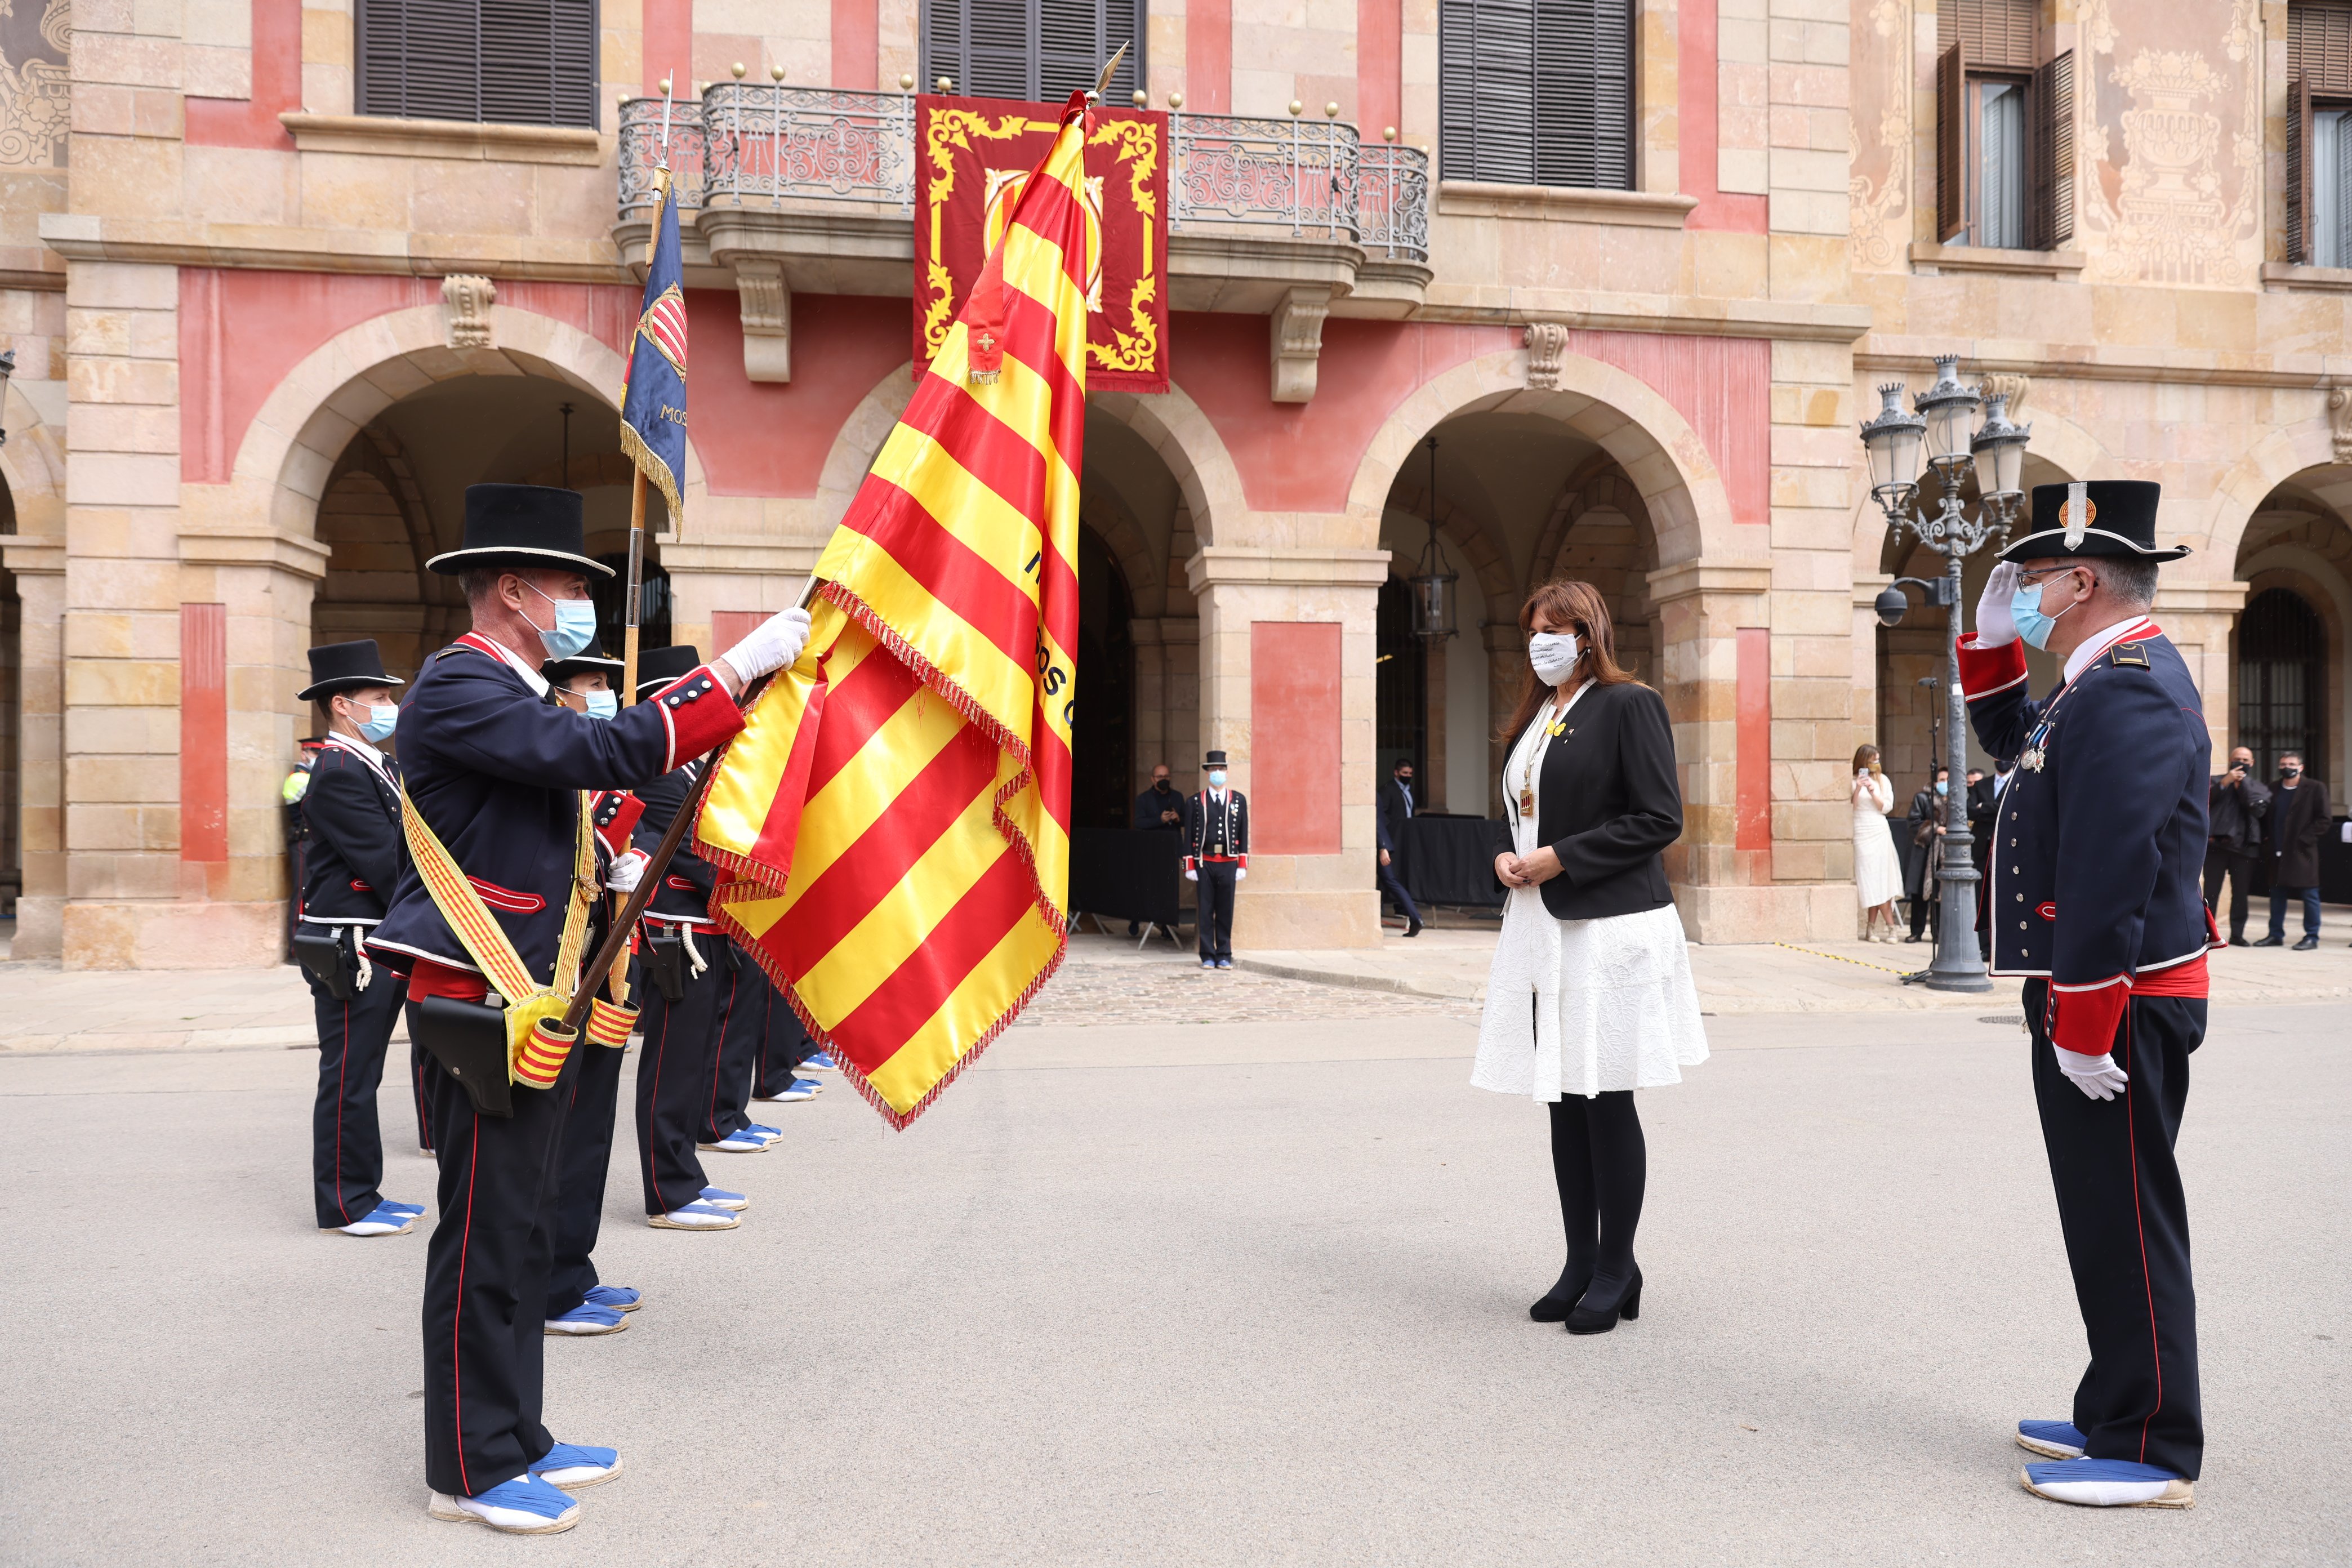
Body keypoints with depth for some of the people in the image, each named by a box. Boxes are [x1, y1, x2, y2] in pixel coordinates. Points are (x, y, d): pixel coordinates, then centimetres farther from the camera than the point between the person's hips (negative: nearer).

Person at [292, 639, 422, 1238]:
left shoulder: (380, 768, 16)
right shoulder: (337, 772, -14)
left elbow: (408, 847, 15)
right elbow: (384, 863, -19)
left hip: (382, 942, 10)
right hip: (349, 946, -10)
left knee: (360, 1074, 15)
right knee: (349, 1076, -1)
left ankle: (363, 1193, 24)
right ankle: (346, 1204, 8)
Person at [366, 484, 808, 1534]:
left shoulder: (508, 694, 18)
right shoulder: (459, 688, -15)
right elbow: (606, 753, -27)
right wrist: (737, 667, -26)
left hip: (532, 1005, 10)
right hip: (485, 1007, -10)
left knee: (523, 1232, 16)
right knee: (486, 1235, -2)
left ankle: (515, 1439, 27)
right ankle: (471, 1469, 10)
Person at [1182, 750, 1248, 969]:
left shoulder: (1239, 800, 7)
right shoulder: (1196, 802, 4)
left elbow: (1243, 834, 6)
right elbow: (1189, 836, 4)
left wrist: (1242, 866, 1)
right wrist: (1189, 867, -1)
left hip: (1229, 863, 1)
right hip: (1204, 863, -1)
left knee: (1226, 911, 4)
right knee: (1205, 911, 2)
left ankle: (1224, 957, 12)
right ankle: (1208, 957, 9)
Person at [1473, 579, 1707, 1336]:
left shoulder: (1628, 705, -6)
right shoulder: (1532, 720, 17)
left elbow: (1660, 818, -13)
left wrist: (1560, 858, -16)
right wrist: (1504, 856, 3)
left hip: (1610, 927, -7)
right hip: (1541, 927, 8)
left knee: (1606, 1099, -3)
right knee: (1564, 1100, 10)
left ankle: (1617, 1270, 9)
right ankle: (1581, 1262, 19)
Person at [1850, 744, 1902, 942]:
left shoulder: (1883, 780, 9)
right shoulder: (1853, 781, 2)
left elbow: (1887, 807, 4)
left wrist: (1873, 792, -10)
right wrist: (1858, 789, -16)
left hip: (1880, 831, 2)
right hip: (1861, 832, -2)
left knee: (1880, 877, -4)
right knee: (1870, 878, -6)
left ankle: (1871, 928, 0)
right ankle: (1890, 927, -2)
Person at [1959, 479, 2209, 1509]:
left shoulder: (2129, 692, -19)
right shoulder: (2108, 680, 14)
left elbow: (2110, 873, -25)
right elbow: (2010, 740, 32)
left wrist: (2081, 1027, -24)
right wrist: (1991, 641, 17)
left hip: (2114, 1006, -11)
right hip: (2095, 1002, 11)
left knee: (2127, 1223, -2)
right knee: (2107, 1220, 17)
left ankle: (2151, 1457, 9)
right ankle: (2118, 1416, 29)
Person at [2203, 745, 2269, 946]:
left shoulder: (2259, 787, 14)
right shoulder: (2216, 780, 12)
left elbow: (2259, 809, -5)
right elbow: (2203, 800, -6)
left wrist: (2243, 784, -3)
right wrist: (2224, 783, -14)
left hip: (2244, 845, 1)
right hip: (2216, 844, -1)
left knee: (2241, 893, 3)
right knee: (2211, 891, -4)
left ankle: (2237, 934, 9)